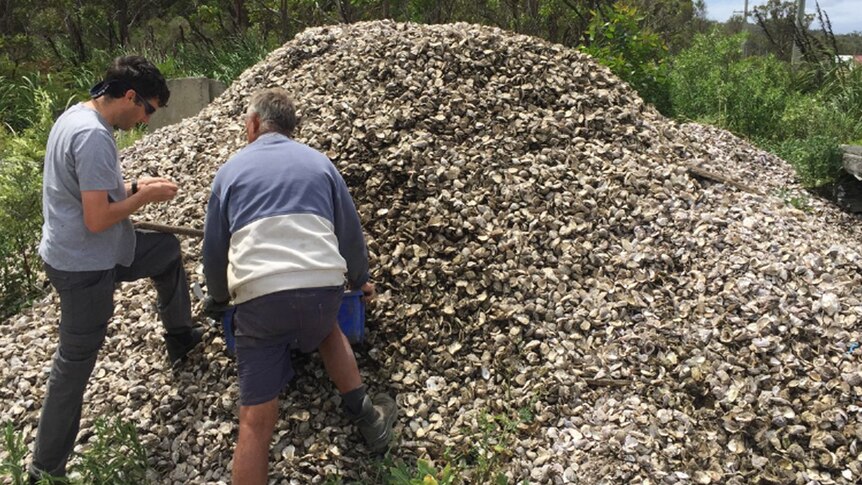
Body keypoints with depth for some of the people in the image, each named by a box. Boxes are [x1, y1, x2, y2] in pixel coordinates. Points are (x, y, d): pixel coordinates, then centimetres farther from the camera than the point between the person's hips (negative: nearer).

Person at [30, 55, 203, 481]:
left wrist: (135, 186, 5)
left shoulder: (74, 115, 4)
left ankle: (181, 337, 42)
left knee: (169, 250, 25)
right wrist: (145, 196, -14)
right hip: (85, 266, -10)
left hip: (70, 251, 10)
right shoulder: (94, 137, -27)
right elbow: (97, 219, -28)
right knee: (74, 365, 4)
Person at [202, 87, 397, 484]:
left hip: (258, 295, -1)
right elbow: (350, 233, 20)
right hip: (324, 285, 2)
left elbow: (214, 250, 19)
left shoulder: (231, 169, 16)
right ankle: (366, 416, 30)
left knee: (256, 419, 5)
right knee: (326, 327, 37)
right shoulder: (319, 162, 18)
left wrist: (218, 298, 37)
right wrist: (359, 280, 38)